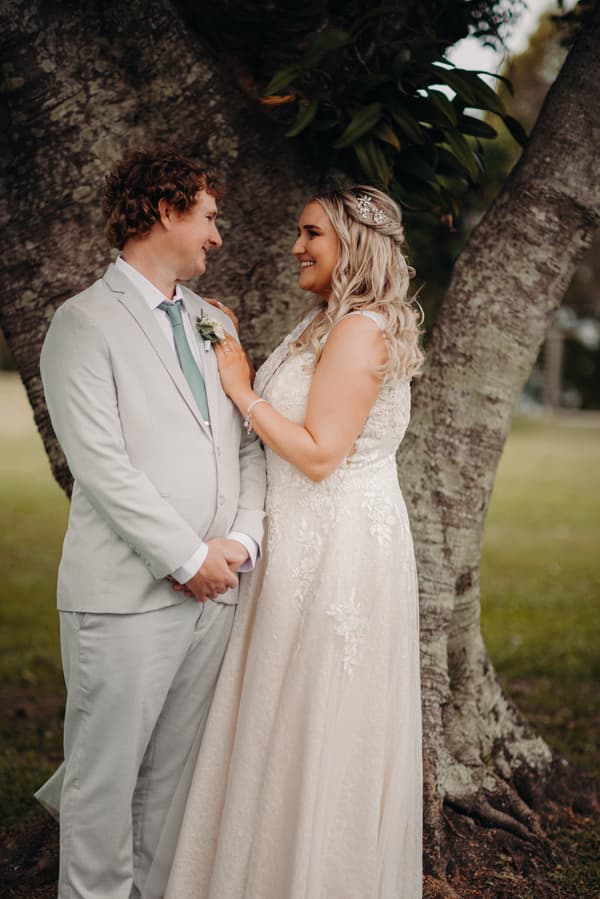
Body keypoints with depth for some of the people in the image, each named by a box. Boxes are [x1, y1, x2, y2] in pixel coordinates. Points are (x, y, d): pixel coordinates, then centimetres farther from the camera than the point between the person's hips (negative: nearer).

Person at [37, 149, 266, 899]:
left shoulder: (213, 322, 17)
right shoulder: (86, 322, -5)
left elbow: (247, 443, 13)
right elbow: (100, 463, -13)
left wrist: (241, 540, -3)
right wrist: (187, 558, -13)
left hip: (213, 591, 6)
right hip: (127, 596, -6)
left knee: (174, 773, 13)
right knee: (106, 775, 3)